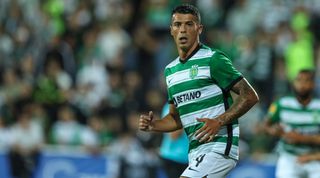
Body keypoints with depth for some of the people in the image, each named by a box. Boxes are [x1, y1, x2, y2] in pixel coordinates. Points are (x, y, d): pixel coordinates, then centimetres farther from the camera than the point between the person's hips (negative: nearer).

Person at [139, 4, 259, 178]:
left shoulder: (213, 59, -8)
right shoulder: (170, 70, 16)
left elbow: (250, 96, -10)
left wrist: (219, 121, -20)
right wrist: (153, 125, 4)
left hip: (219, 145, -8)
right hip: (195, 150, 8)